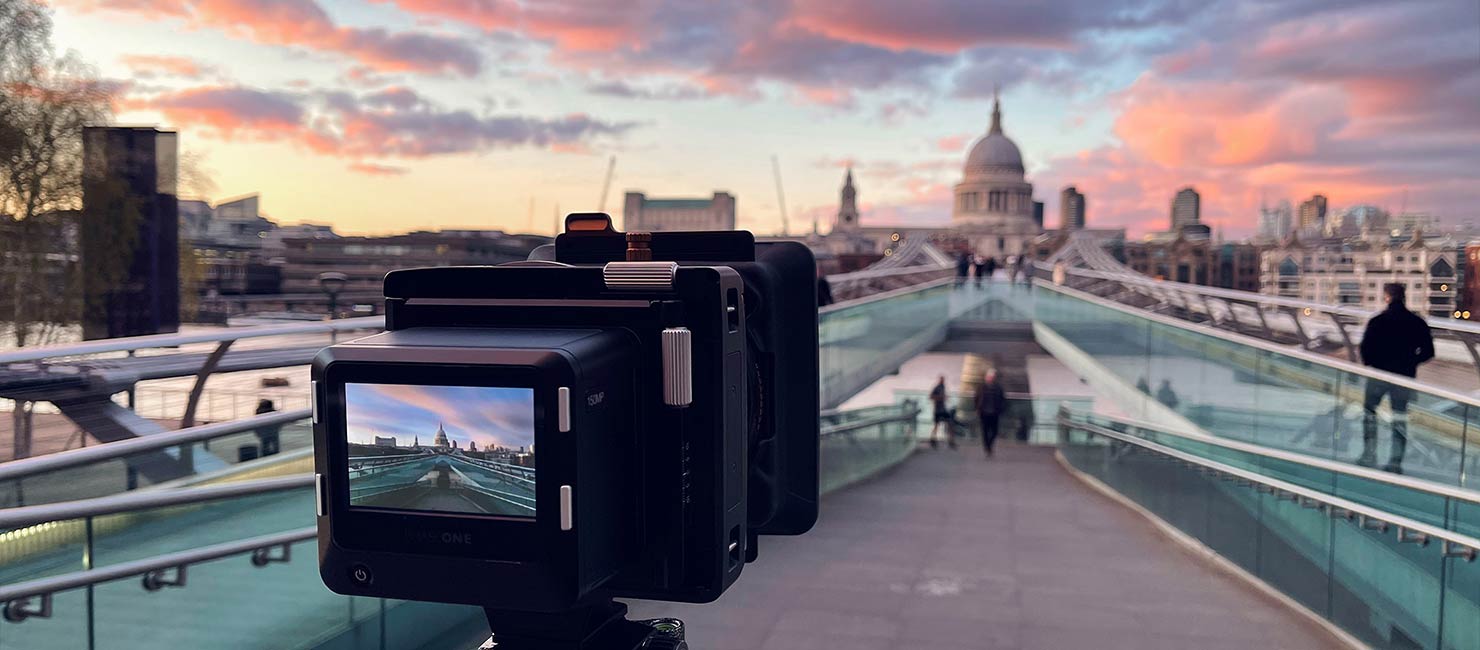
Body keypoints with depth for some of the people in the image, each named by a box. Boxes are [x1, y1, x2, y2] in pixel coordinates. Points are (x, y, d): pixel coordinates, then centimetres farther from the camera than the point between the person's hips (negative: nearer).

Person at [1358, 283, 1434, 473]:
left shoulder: (1377, 321, -9)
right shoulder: (1417, 322, -2)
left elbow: (1365, 347, -12)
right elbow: (1428, 351, 0)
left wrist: (1371, 364, 5)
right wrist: (1411, 362, 14)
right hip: (1404, 377, 2)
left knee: (1369, 411, 15)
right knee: (1400, 418, 9)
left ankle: (1369, 456, 9)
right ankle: (1395, 462, 7)